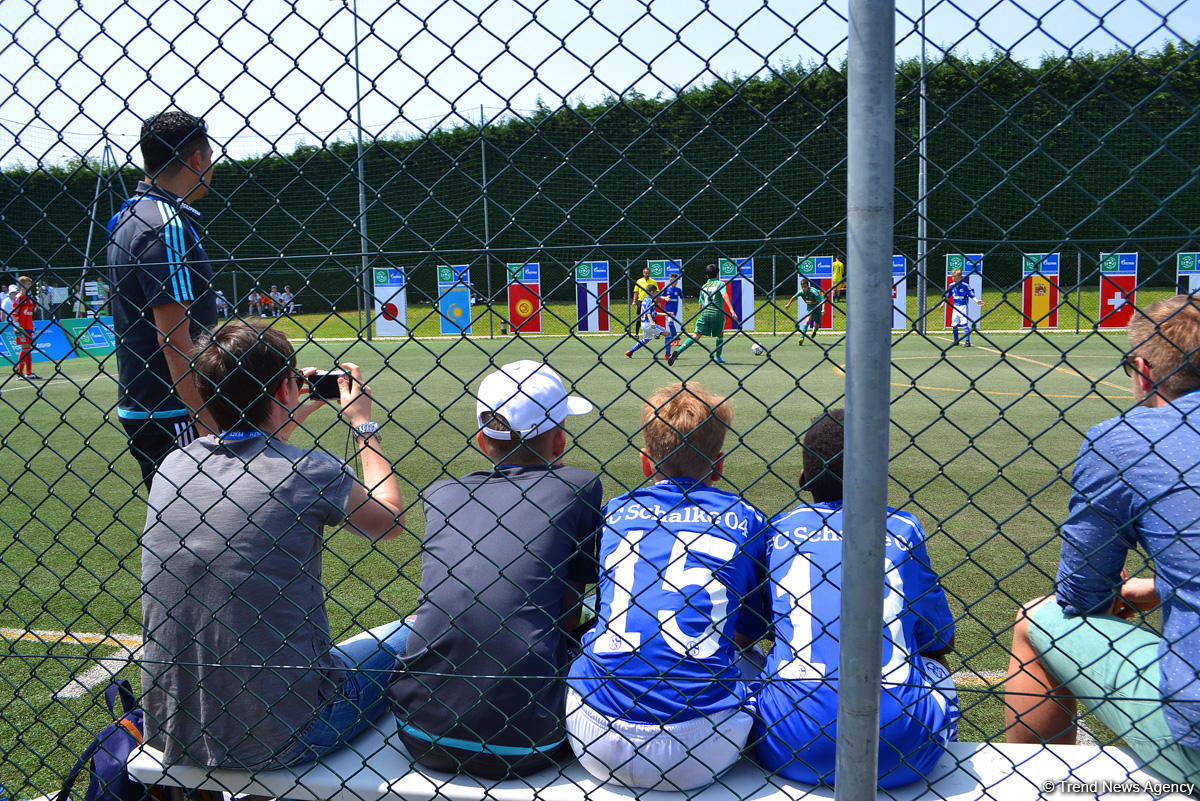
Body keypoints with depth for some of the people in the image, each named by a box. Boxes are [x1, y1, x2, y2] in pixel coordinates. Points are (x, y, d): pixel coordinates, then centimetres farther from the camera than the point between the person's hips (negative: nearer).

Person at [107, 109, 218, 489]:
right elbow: (173, 337, -20)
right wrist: (208, 425, -20)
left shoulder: (126, 216, 14)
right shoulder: (168, 223, -15)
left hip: (139, 406, 10)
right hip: (173, 414, -9)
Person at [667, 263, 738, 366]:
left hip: (705, 314, 3)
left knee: (696, 336, -4)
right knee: (720, 334, 23)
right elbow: (724, 295, -15)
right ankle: (717, 357, 24)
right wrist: (731, 310, -21)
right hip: (717, 314, -3)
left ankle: (678, 351, -21)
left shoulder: (703, 286, 19)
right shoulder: (720, 283, 4)